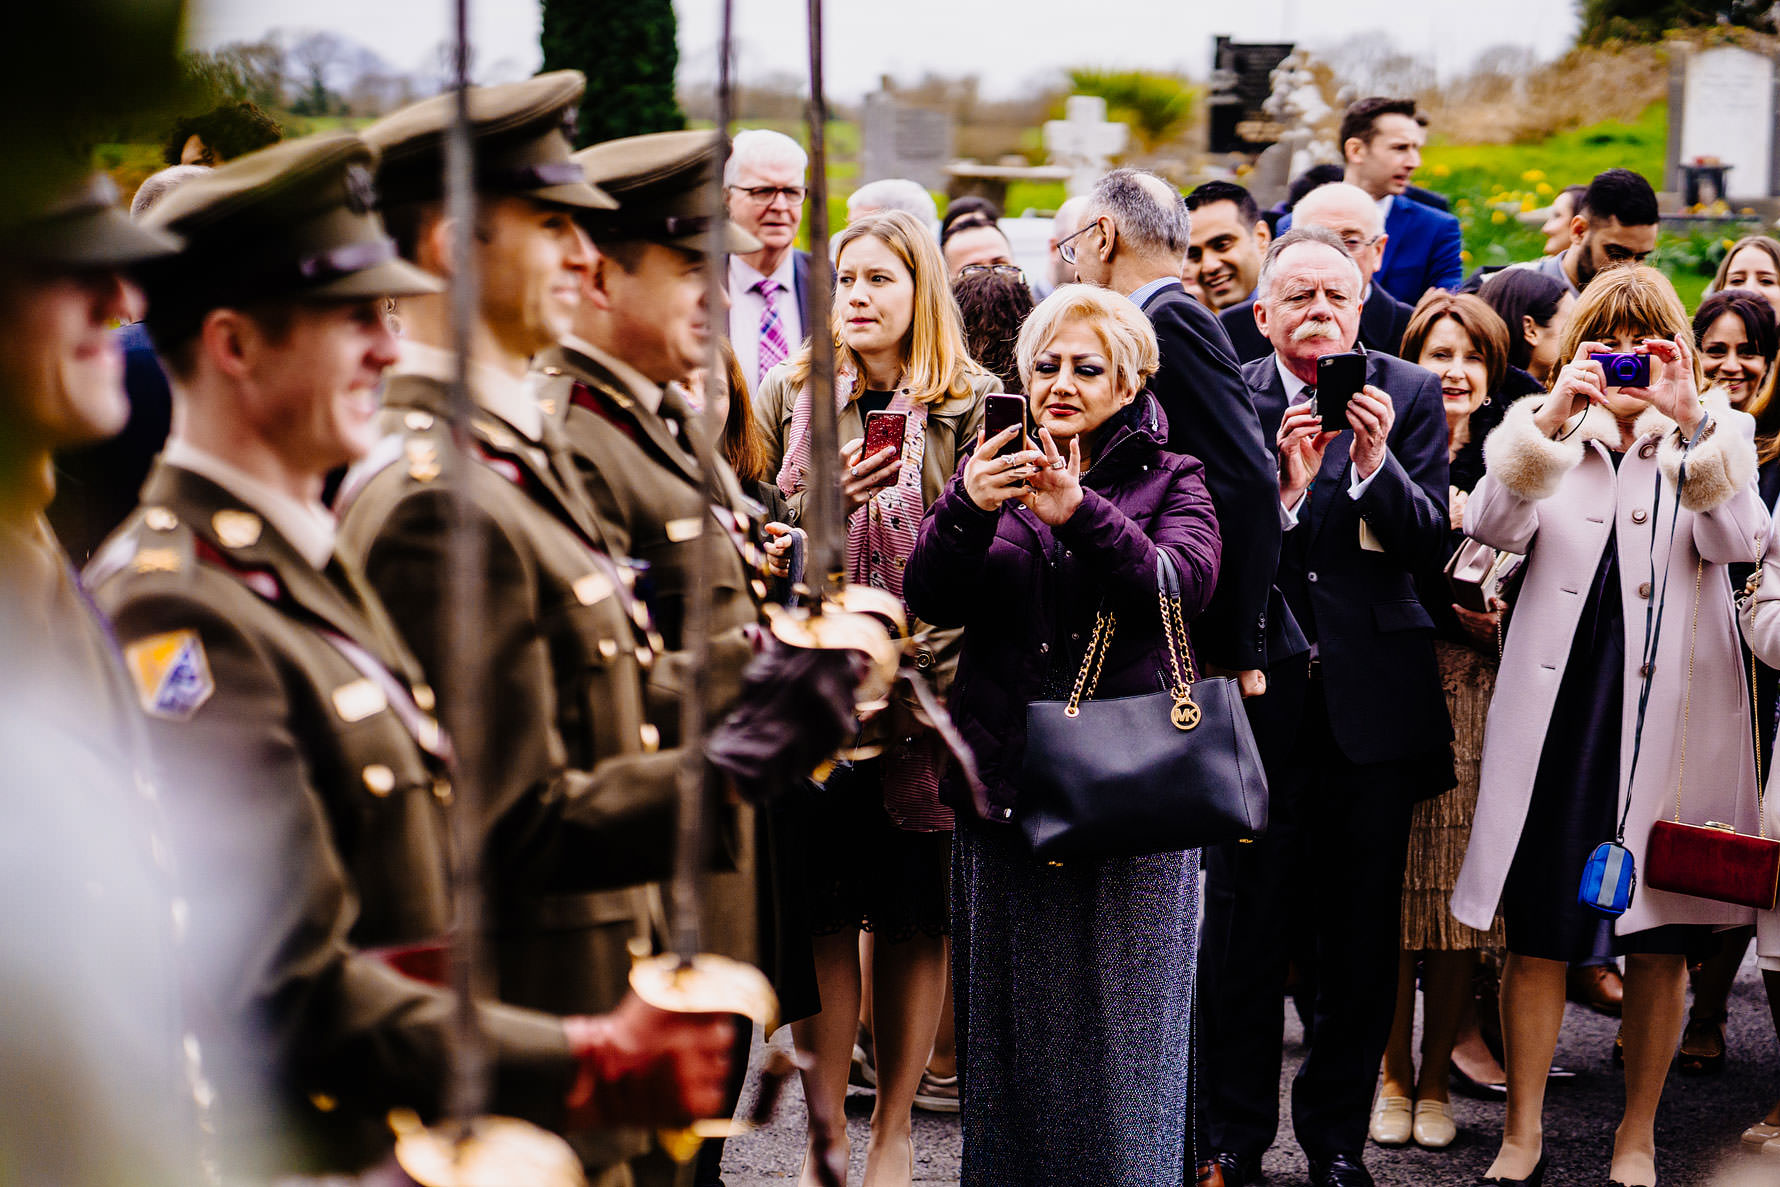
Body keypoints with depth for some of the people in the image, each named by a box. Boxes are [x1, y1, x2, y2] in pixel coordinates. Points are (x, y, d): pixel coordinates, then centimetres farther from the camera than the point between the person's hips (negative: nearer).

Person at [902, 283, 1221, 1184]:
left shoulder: (1168, 481, 7)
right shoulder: (994, 472, 12)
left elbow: (1184, 581, -14)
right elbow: (932, 599, -3)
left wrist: (1078, 514, -30)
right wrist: (967, 509, -23)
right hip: (1006, 787, 2)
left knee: (1122, 1027, 0)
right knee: (1011, 1020, 6)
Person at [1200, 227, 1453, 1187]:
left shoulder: (1411, 396, 2)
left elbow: (1430, 542, -5)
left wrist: (1374, 460, -21)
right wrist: (1283, 488, -21)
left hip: (1372, 700, 1)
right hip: (1258, 691, -1)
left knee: (1361, 931, 8)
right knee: (1243, 921, 3)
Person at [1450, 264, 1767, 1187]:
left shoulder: (1714, 436, 9)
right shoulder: (1545, 431, 10)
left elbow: (1736, 540, -10)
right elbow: (1492, 527, -9)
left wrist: (1687, 428, -22)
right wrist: (1550, 419, -20)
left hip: (1670, 707, 0)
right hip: (1558, 701, 0)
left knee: (1660, 936, 5)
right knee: (1536, 928, 2)